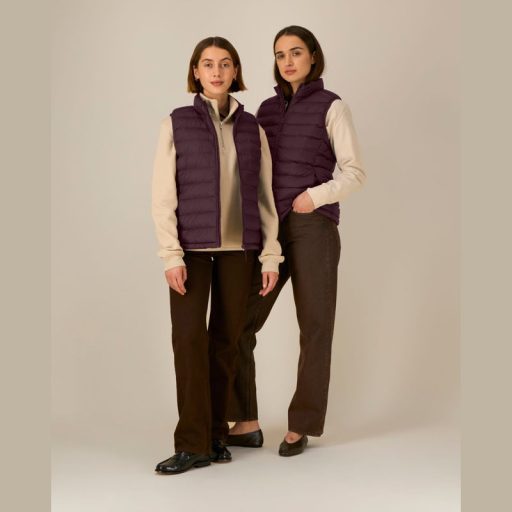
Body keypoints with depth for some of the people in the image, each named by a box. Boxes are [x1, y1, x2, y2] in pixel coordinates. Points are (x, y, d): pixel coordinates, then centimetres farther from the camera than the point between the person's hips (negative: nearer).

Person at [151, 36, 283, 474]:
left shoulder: (252, 128, 8)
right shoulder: (176, 124, 0)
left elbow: (265, 196, 7)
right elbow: (163, 196, -5)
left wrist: (271, 255, 1)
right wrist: (171, 256, -13)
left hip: (238, 246, 3)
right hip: (191, 245, -2)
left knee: (226, 339, 4)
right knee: (189, 337, -11)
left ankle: (215, 433, 15)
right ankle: (193, 444, -7)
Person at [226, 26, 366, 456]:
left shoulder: (332, 107, 0)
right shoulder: (268, 109, 16)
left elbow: (354, 172, -4)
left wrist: (316, 197, -19)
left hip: (314, 228, -5)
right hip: (269, 230, 5)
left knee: (314, 329, 2)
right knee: (235, 324, -2)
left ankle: (301, 426, 15)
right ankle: (246, 422, 8)